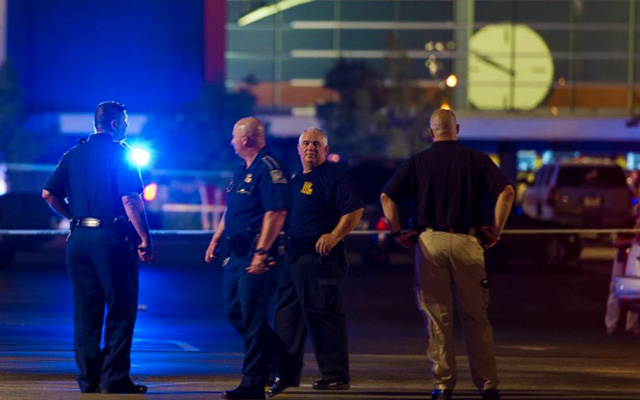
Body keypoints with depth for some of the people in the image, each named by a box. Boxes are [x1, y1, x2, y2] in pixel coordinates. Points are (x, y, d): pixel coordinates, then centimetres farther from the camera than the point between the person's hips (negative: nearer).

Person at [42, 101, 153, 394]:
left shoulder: (73, 155, 12)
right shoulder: (119, 153, -7)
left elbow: (49, 194, 8)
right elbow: (130, 200, -15)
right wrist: (145, 239, -13)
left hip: (79, 238, 6)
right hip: (112, 238, -6)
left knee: (85, 311, 10)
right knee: (120, 311, 0)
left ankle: (88, 378, 10)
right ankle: (114, 378, -3)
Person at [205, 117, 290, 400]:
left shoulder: (269, 169, -14)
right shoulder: (242, 170, 17)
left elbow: (276, 212, -22)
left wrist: (261, 253, -26)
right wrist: (216, 241, 23)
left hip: (255, 256, -10)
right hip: (237, 254, 10)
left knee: (252, 318, -7)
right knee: (235, 313, 14)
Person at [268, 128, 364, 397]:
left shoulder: (334, 177, -6)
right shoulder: (296, 180, 20)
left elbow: (355, 209, -15)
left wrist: (334, 235, -23)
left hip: (319, 258, -9)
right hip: (292, 258, 9)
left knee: (323, 315, -7)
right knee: (286, 314, 8)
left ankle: (335, 375, -3)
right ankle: (285, 373, 14)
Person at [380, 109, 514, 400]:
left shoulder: (417, 162, 7)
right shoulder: (476, 160, 5)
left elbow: (387, 197, -1)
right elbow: (506, 191, -6)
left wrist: (398, 233, 5)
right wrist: (496, 231, 0)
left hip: (429, 242, 0)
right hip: (468, 242, 0)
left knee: (437, 318, 4)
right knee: (476, 317, 6)